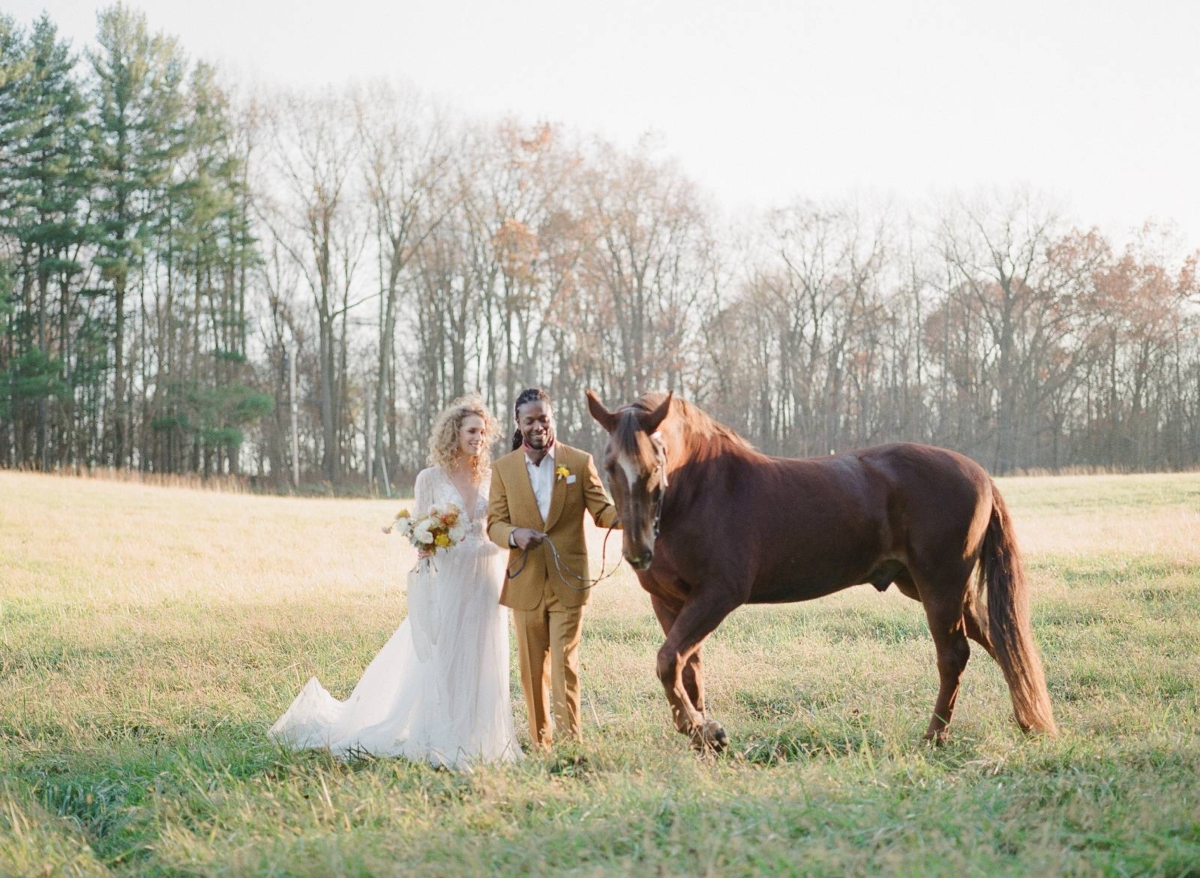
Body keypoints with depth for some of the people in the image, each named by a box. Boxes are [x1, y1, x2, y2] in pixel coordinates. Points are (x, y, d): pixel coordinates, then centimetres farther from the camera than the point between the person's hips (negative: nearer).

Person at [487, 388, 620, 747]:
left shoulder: (580, 462, 0)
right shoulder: (503, 468, 4)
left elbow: (602, 512, -1)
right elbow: (494, 523, 3)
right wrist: (515, 535, -20)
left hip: (569, 582, -2)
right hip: (525, 581, 2)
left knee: (565, 661, -7)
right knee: (532, 665, 9)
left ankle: (570, 739, -8)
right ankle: (539, 739, 19)